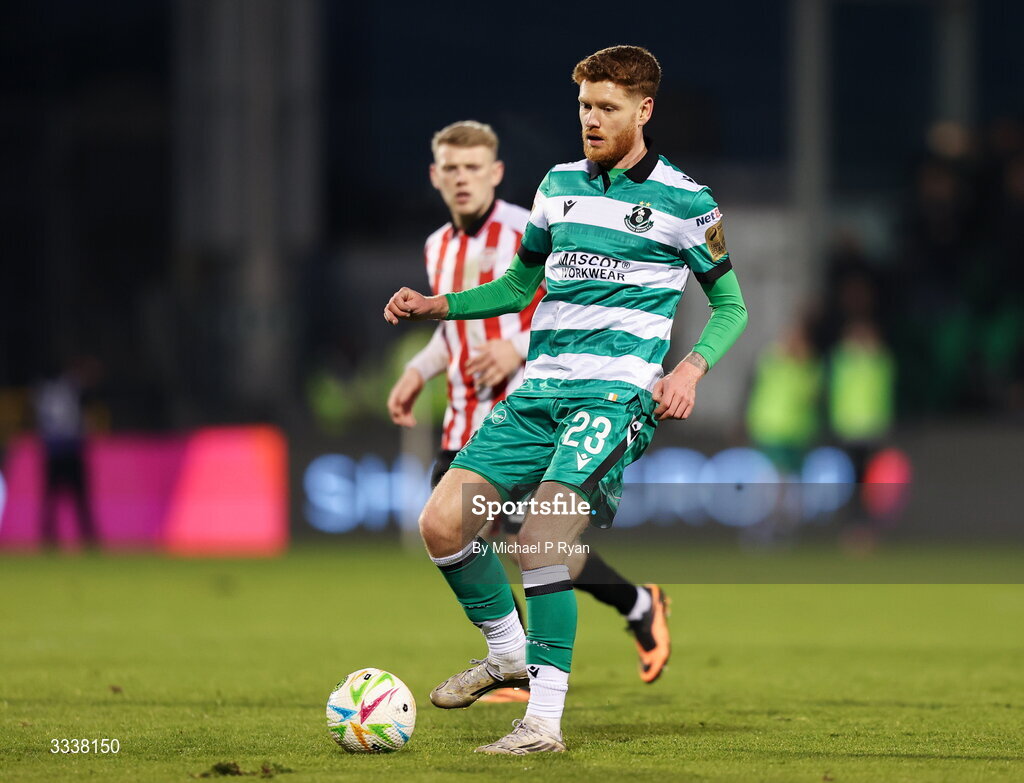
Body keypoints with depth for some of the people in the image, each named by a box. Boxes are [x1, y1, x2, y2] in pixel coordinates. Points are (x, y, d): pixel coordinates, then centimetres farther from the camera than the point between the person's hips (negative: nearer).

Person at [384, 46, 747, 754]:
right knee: (443, 524, -8)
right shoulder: (560, 184, 17)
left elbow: (731, 306, 9)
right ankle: (508, 651, 16)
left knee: (543, 538, -24)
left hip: (616, 394, -6)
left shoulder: (686, 203, 2)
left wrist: (692, 366, -9)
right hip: (539, 388, 6)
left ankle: (546, 720, -16)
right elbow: (518, 286, 28)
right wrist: (436, 305, 13)